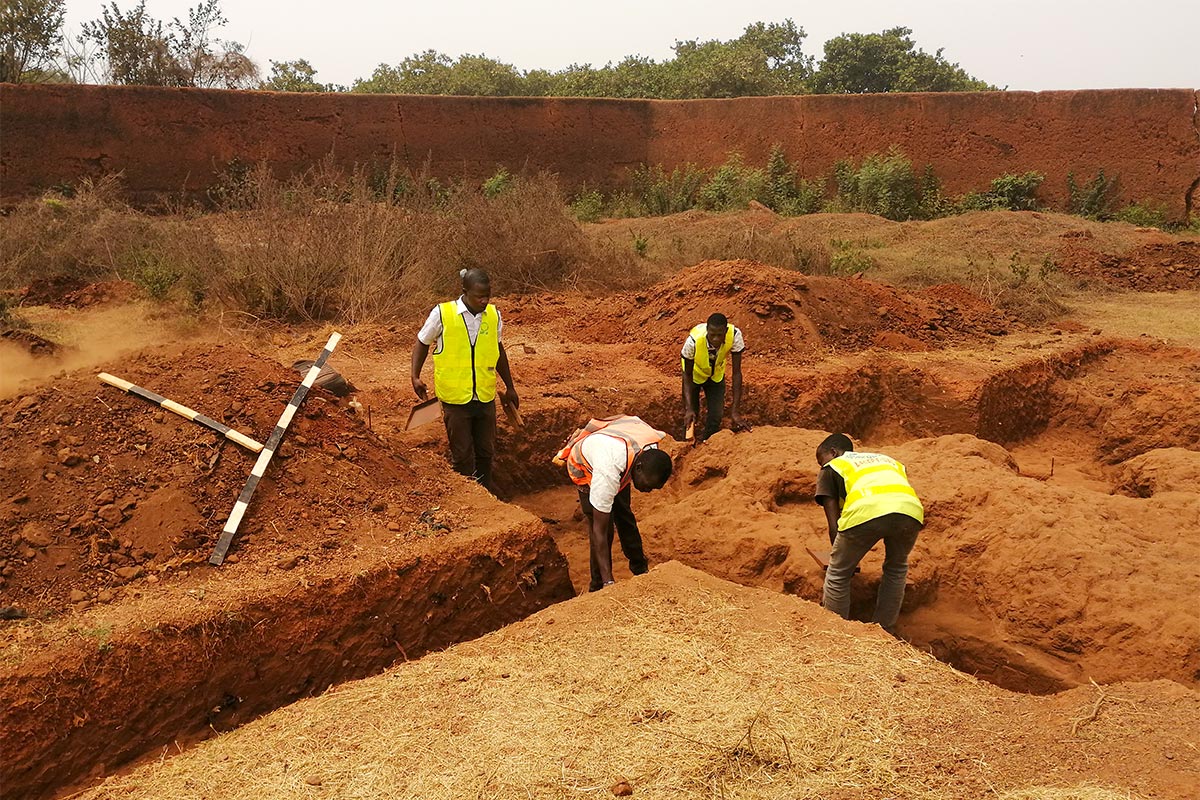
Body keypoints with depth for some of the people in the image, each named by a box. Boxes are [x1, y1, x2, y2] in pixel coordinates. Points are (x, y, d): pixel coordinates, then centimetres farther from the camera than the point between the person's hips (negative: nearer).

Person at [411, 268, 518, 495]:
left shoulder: (493, 315, -2)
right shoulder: (442, 313, -13)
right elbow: (422, 343, 2)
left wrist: (510, 387, 20)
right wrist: (415, 376, -10)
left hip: (485, 397, 3)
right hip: (455, 398, -3)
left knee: (486, 450, 16)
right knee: (462, 454, 5)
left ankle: (486, 489, 37)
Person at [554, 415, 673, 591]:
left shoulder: (652, 451, -31)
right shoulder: (608, 473, -49)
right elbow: (599, 531, -43)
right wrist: (608, 582, -43)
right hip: (585, 467, -5)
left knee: (624, 516, 14)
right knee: (603, 526, -14)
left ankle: (640, 569, 34)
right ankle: (599, 585, 2)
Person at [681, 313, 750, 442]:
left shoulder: (735, 335, -36)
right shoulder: (693, 341, -39)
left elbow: (736, 373, -29)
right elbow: (687, 374, -25)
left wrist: (736, 411, -32)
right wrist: (689, 408, -36)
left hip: (716, 374, 1)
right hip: (695, 373, -1)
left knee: (716, 415, -4)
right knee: (691, 415, -2)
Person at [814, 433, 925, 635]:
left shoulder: (831, 469, 30)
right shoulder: (888, 461, 43)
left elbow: (834, 525, 24)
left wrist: (841, 558, 37)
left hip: (865, 510, -4)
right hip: (911, 510, 4)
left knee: (838, 574, 19)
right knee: (896, 568, 32)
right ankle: (886, 631, 37)